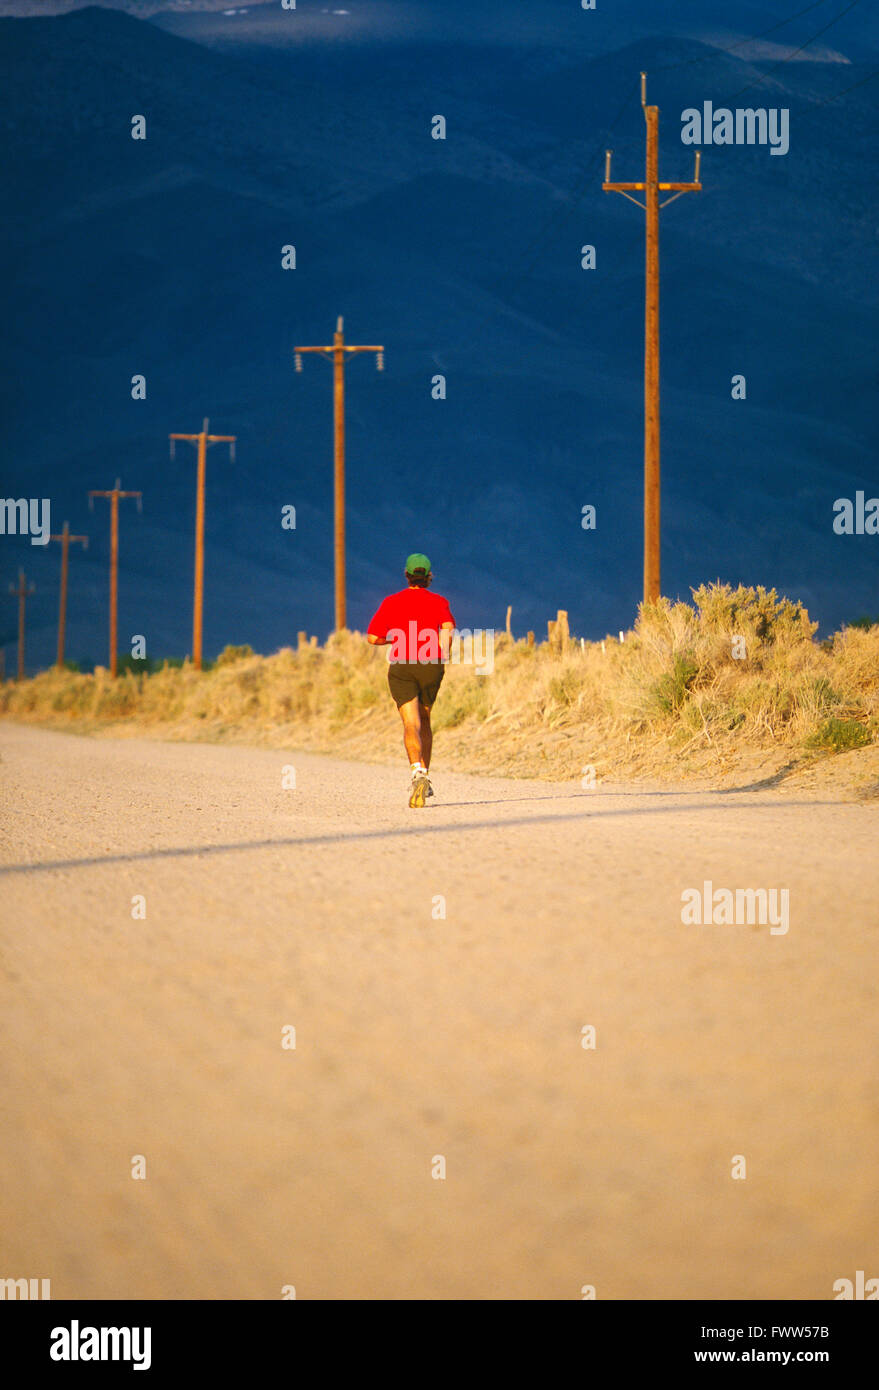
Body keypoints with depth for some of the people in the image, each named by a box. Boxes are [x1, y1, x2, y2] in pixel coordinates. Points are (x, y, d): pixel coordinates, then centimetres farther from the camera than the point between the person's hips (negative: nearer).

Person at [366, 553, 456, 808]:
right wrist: (443, 656, 1)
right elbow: (448, 629, -11)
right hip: (431, 666, 1)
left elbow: (372, 638, 7)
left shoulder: (391, 602, 10)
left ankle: (417, 771, -35)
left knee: (411, 724, -11)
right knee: (424, 721, 20)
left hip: (401, 666, -1)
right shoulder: (439, 602, 8)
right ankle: (424, 777, 20)